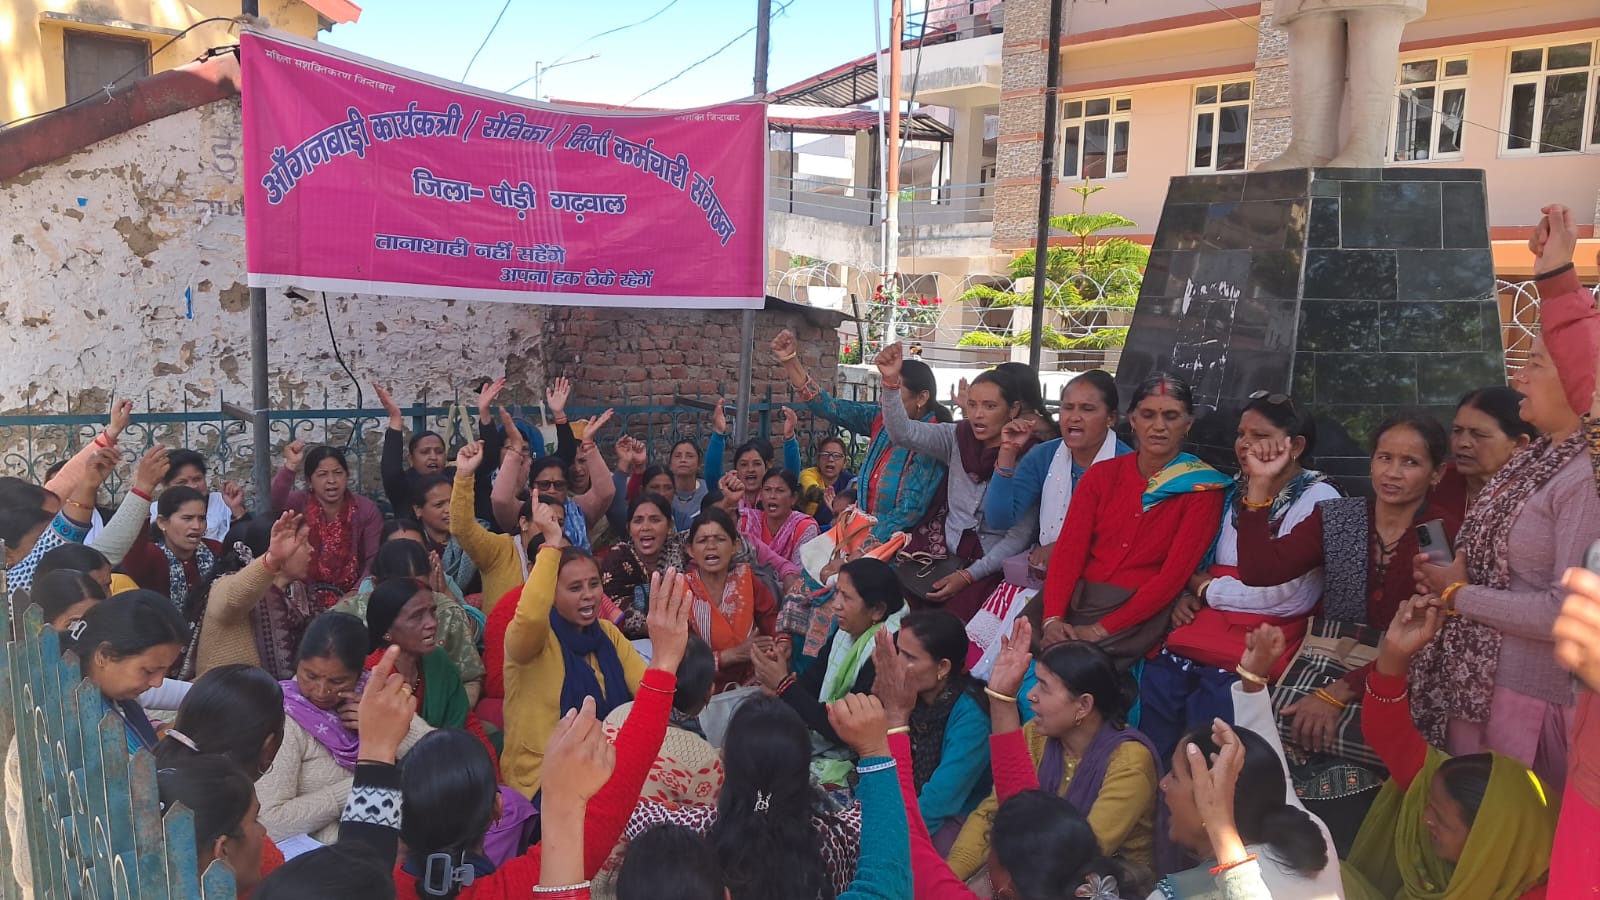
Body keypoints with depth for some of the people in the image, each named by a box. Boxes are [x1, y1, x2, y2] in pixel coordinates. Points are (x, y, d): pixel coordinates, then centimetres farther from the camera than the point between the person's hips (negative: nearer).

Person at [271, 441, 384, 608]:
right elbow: (271, 505, -23)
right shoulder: (299, 504, 0)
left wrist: (355, 596, -17)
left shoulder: (368, 510, 0)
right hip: (306, 595, 0)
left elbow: (375, 561, -4)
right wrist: (290, 465, -31)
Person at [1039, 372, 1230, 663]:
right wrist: (1053, 617, -16)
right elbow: (1069, 548, 1)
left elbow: (1174, 575, -9)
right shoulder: (1101, 474, 11)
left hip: (1140, 612, -4)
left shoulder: (1203, 490, -1)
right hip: (1076, 597, 4)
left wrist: (1100, 630, -17)